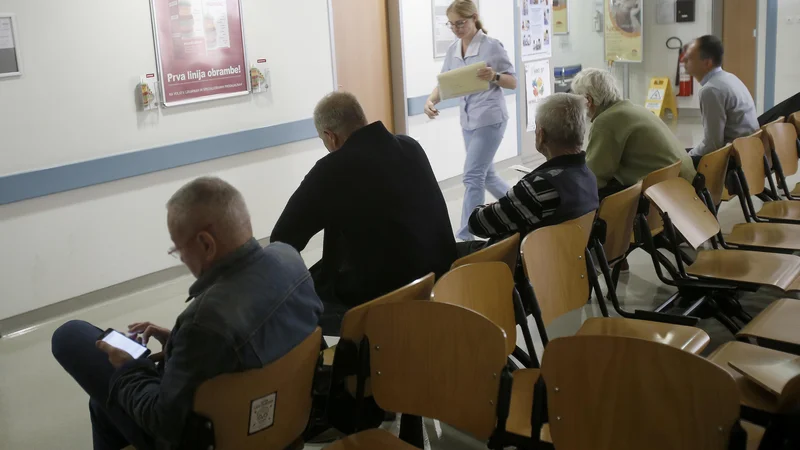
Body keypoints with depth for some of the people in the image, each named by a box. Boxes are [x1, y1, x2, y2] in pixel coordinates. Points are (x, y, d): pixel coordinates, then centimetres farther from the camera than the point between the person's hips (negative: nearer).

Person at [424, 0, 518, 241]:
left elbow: (513, 82, -6)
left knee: (472, 176, -10)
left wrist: (494, 76, -27)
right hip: (467, 121, 7)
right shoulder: (452, 50, 7)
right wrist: (431, 99, -14)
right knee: (486, 174, 16)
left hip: (490, 119, -7)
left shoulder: (492, 46, -10)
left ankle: (465, 236, -4)